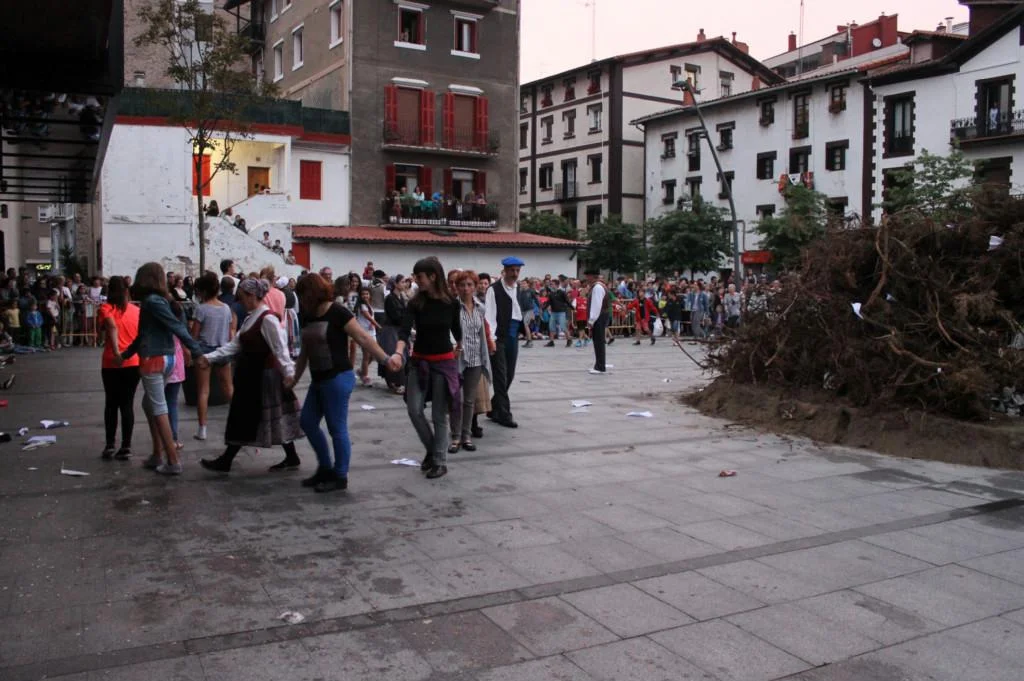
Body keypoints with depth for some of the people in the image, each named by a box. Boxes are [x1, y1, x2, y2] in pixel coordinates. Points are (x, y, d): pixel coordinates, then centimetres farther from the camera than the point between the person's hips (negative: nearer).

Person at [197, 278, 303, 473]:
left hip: (264, 376, -10)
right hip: (251, 375, 10)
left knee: (246, 419, 1)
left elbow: (280, 349, -24)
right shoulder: (251, 318, 13)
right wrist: (209, 358, 4)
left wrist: (289, 374, -30)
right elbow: (235, 345, 11)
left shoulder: (267, 319, -18)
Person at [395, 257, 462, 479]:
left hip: (444, 362, -2)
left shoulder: (451, 303, -7)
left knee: (439, 414, 1)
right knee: (414, 410, -3)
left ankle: (440, 462, 13)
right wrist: (398, 352, -36)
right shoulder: (415, 303, -6)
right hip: (419, 362, 2)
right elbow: (405, 330, -19)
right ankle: (431, 450, 21)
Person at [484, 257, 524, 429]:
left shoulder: (518, 289, 12)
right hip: (498, 338, -7)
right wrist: (491, 337, -21)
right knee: (501, 377, -2)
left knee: (509, 376, 12)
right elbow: (490, 315, -14)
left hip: (513, 337, 7)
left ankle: (494, 409, 27)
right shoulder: (494, 290, -9)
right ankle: (504, 415, 4)